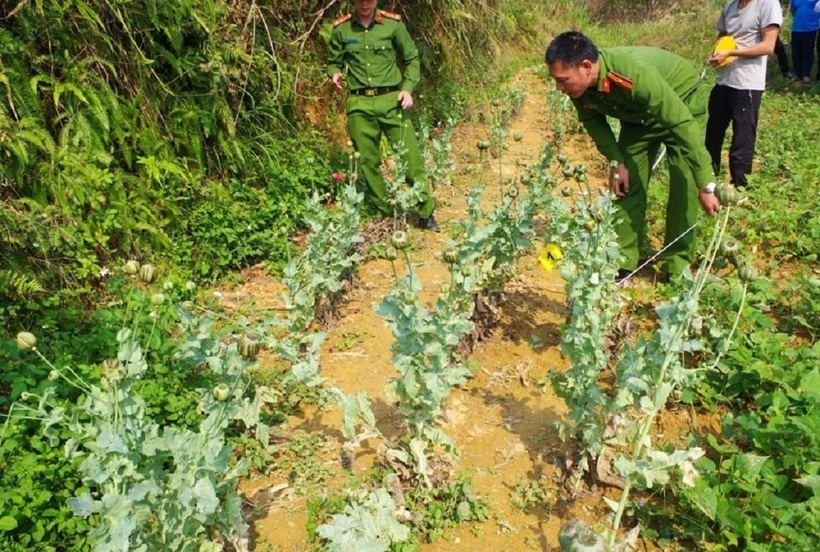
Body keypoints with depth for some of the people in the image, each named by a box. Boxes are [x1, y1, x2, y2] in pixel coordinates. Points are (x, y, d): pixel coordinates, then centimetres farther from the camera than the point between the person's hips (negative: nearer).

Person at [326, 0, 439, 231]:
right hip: (359, 104, 2)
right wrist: (335, 74, -9)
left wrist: (408, 88, -5)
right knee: (368, 162, 6)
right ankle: (385, 213, 21)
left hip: (391, 100, -1)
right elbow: (334, 62, 15)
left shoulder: (393, 24, 1)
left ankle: (426, 213, 9)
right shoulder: (341, 29, 4)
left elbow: (412, 58, 9)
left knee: (410, 156, -4)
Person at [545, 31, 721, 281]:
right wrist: (617, 161, -10)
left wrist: (706, 186, -37)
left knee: (684, 186, -11)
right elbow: (593, 121, -3)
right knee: (627, 184, 0)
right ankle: (622, 262, 8)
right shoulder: (580, 85, -25)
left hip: (683, 102, -5)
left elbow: (684, 126, -40)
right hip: (638, 114, 5)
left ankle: (677, 265, 1)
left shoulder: (637, 76, -44)